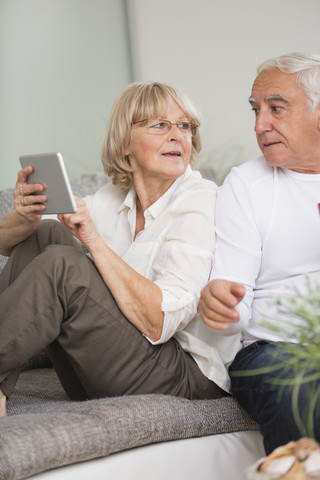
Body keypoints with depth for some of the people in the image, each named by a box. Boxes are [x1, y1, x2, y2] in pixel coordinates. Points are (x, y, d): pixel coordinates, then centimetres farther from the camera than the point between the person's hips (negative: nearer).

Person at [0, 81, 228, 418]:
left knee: (60, 264, -22)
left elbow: (160, 323, -23)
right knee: (43, 235, -1)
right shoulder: (114, 200, 6)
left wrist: (94, 241, -24)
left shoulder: (200, 203, -12)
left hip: (184, 377, -7)